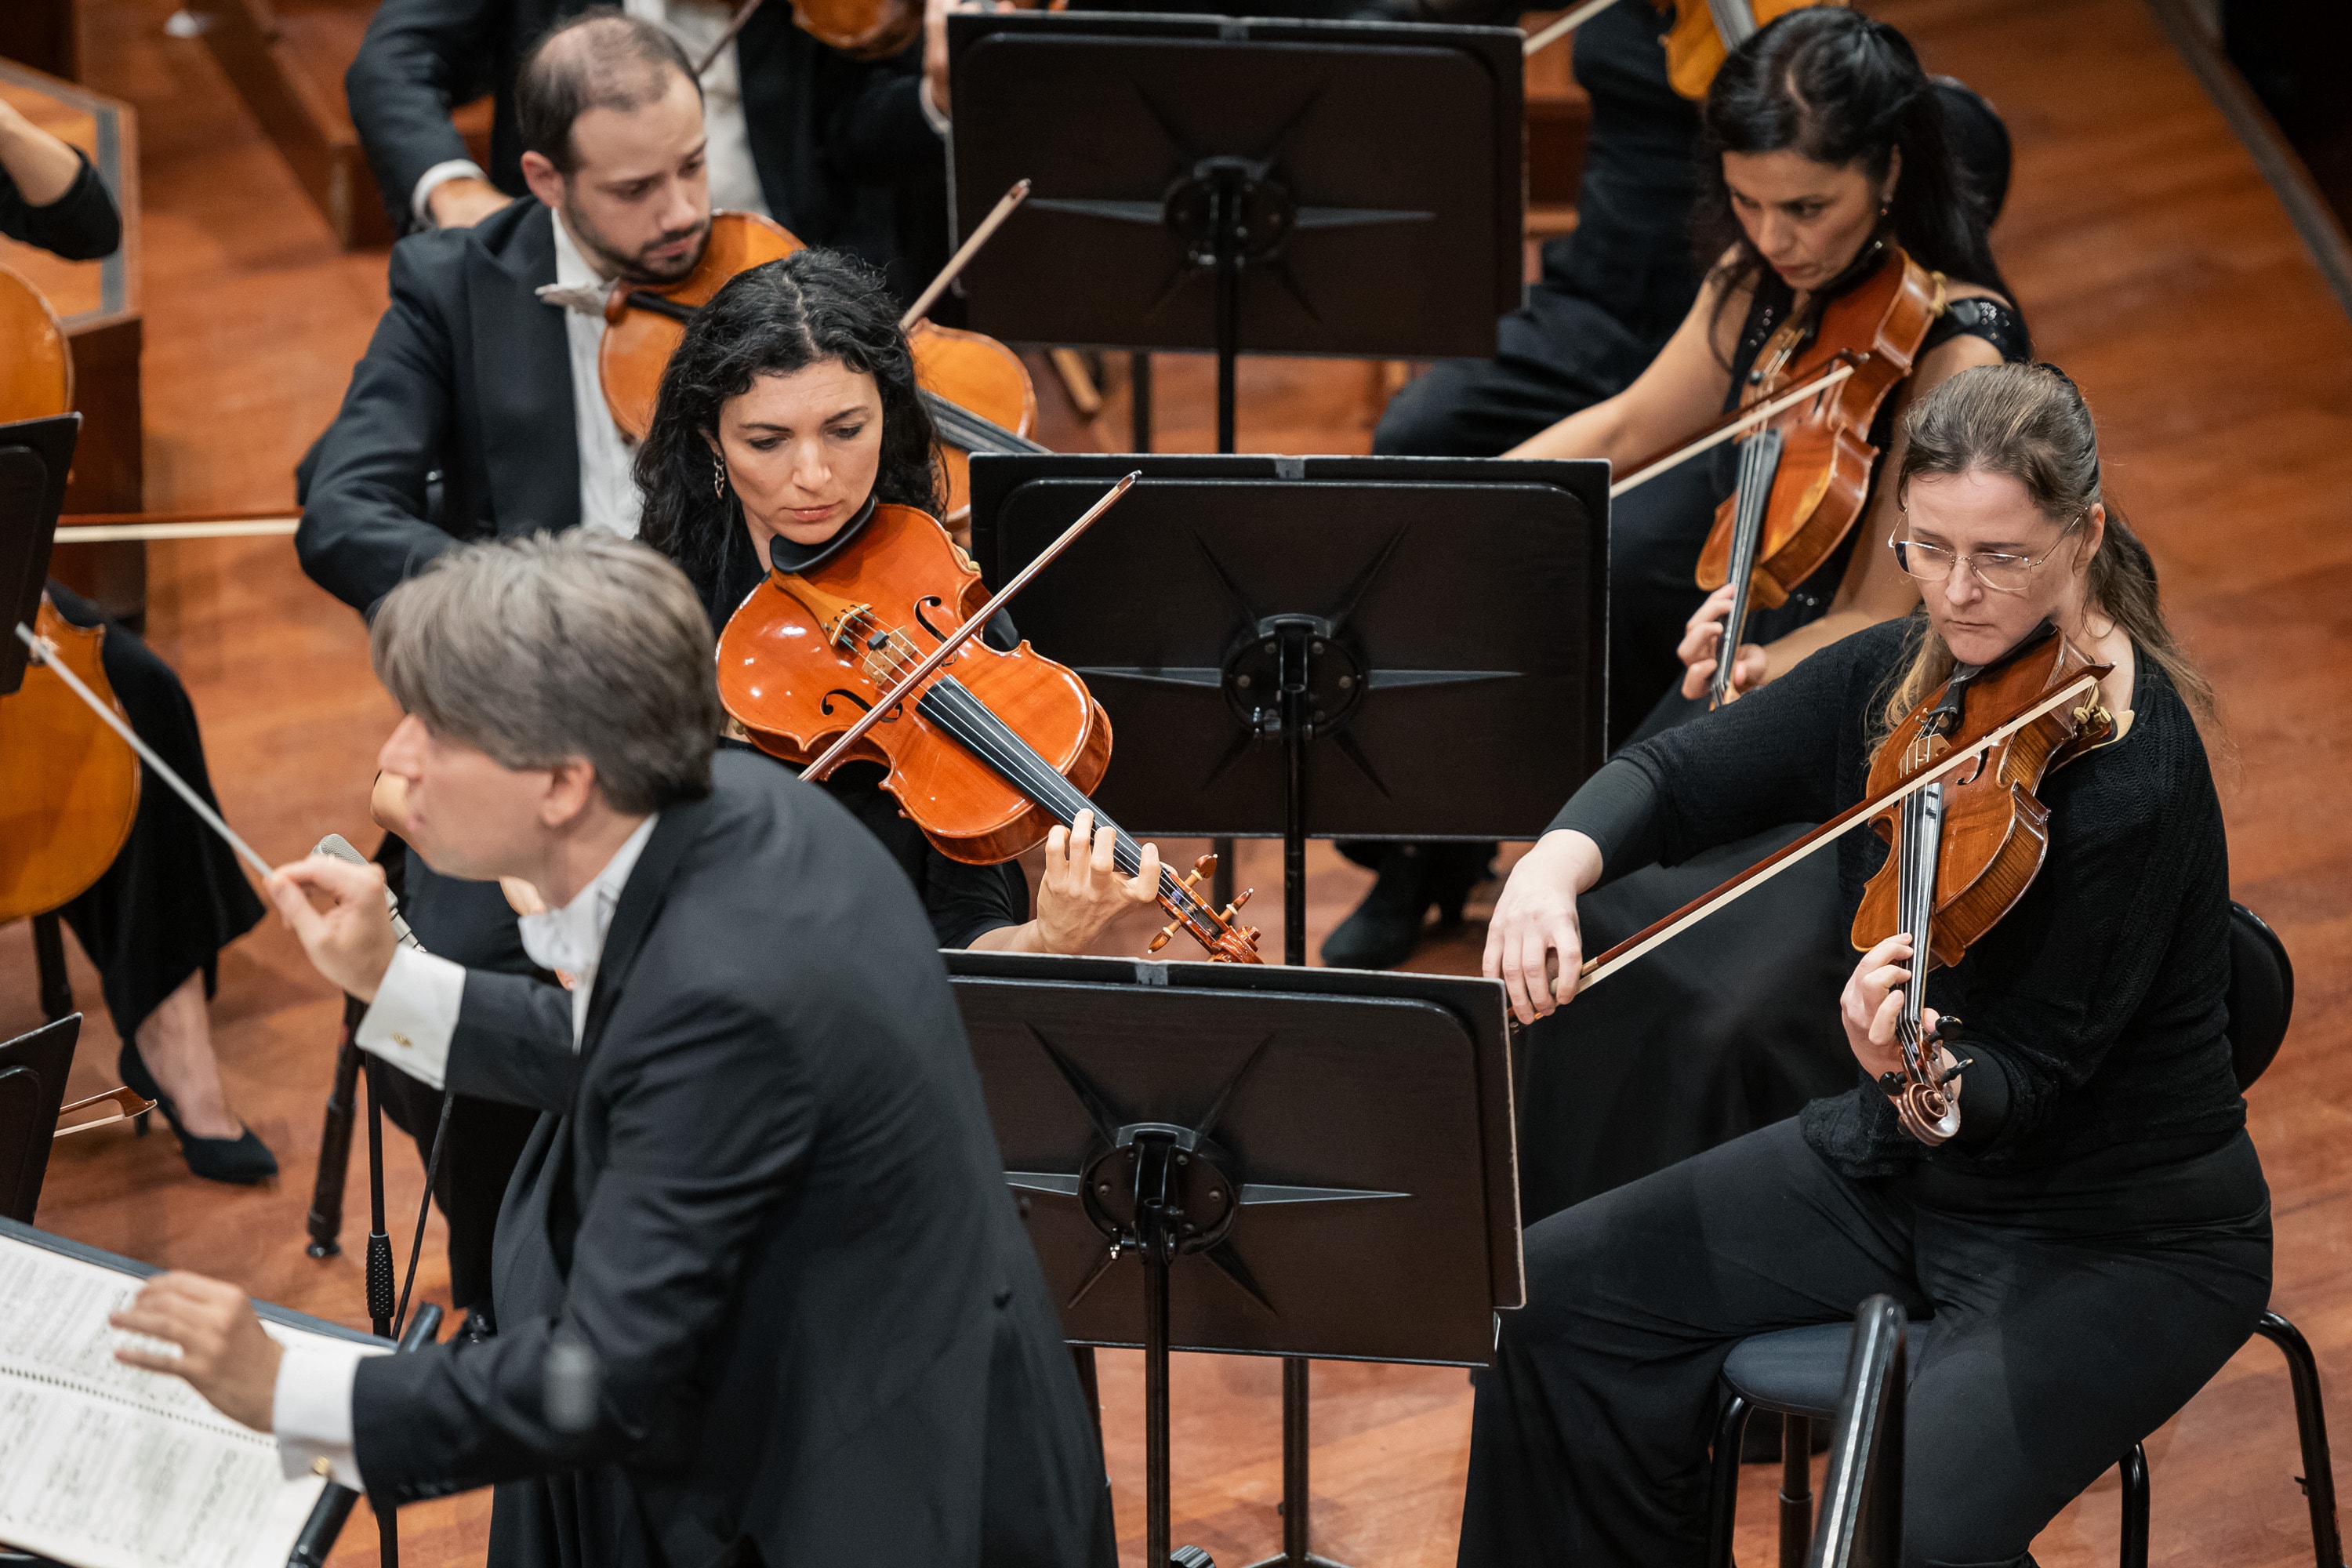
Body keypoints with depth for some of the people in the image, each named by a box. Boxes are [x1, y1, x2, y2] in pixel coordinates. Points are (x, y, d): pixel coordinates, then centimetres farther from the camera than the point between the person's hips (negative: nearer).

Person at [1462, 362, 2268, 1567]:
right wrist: (1552, 870, -22)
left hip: (2123, 1236, -8)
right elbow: (1678, 777, -1)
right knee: (1558, 1295, 1)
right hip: (1898, 1168, 8)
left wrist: (1921, 1065, -47)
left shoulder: (2137, 771, -24)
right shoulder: (1897, 677, -3)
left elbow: (2026, 1083, -25)